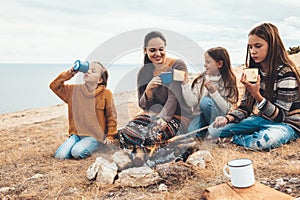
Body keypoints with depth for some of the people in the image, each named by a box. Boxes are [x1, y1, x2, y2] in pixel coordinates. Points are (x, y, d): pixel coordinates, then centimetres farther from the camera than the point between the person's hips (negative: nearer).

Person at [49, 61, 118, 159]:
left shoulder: (106, 94, -4)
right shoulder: (74, 90, 5)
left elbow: (111, 117, 1)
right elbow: (54, 86, 5)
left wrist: (110, 136, 1)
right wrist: (68, 74, -5)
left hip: (94, 136, -3)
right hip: (76, 133, 4)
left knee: (77, 152, -27)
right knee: (60, 155, -14)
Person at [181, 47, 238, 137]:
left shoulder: (228, 82, -6)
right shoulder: (201, 79, 1)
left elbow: (226, 109, -14)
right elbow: (192, 102, -7)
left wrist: (214, 92, -24)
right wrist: (185, 84, -16)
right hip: (201, 115, 2)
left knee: (206, 101, -30)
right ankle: (206, 131, 3)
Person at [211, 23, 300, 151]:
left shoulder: (285, 73, -20)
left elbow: (280, 116, -22)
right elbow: (245, 106, 4)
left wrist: (257, 95, -34)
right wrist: (227, 118, -16)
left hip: (287, 124, -5)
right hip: (263, 119, 6)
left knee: (264, 140, -40)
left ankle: (233, 140, -14)